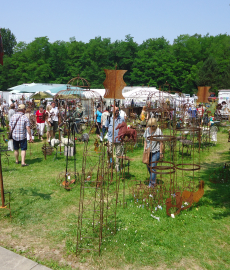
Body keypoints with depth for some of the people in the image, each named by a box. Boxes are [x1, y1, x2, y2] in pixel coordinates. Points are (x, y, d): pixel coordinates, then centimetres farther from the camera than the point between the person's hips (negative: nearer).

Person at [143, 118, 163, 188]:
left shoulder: (158, 131, -12)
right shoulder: (147, 130, 3)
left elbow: (161, 143, -9)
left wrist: (161, 153, -8)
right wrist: (145, 148, 4)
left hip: (156, 152, -5)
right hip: (148, 151, 5)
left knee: (152, 167, -8)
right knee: (148, 166, 12)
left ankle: (151, 184, 0)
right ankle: (153, 180, 34)